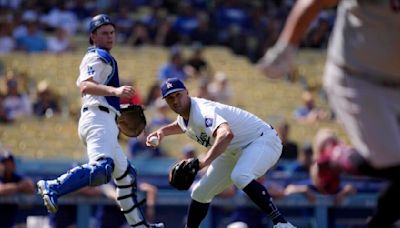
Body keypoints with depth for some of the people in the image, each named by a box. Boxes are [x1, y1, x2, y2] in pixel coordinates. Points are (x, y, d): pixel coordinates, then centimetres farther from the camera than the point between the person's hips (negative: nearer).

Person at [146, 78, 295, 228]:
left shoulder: (201, 111, -29)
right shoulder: (184, 113, 2)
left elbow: (226, 134, -49)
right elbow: (181, 125, 30)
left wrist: (203, 162, -58)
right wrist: (162, 132, 11)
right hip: (234, 152, 10)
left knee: (240, 177, -39)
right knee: (200, 192, 11)